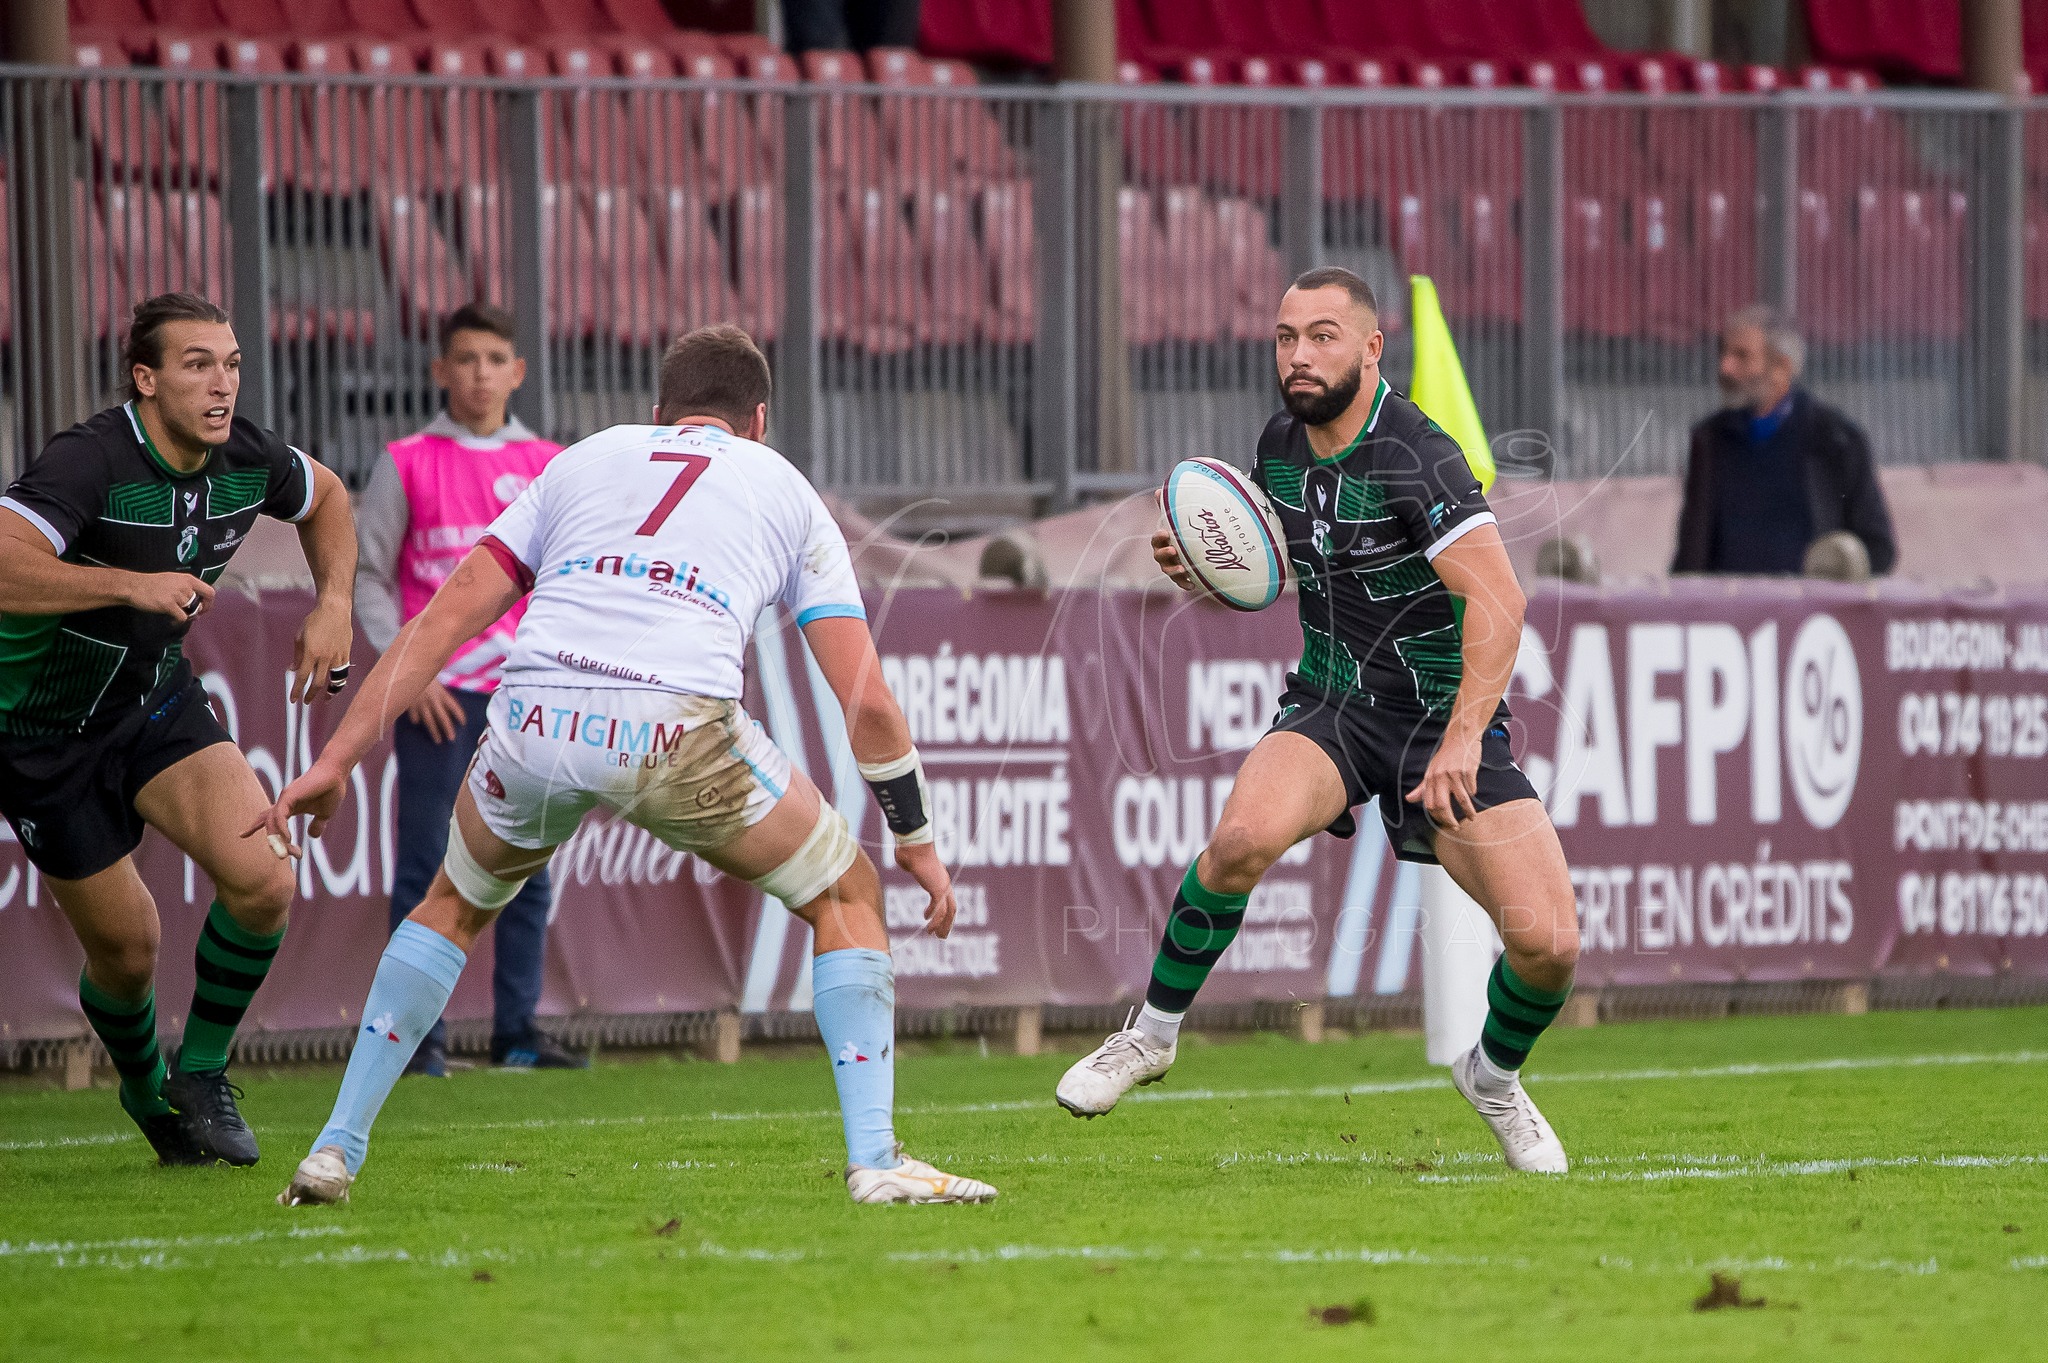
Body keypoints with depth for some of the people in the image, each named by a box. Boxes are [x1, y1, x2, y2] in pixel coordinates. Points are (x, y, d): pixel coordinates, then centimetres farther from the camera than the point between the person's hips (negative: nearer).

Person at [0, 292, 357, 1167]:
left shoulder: (244, 458, -9)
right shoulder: (91, 461, -30)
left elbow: (324, 497, 15)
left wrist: (332, 605, 0)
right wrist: (133, 585, -44)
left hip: (158, 701, 5)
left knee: (262, 880, -16)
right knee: (126, 948, 3)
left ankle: (202, 1071, 8)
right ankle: (146, 1091, 36)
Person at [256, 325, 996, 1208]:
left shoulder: (583, 460, 29)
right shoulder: (785, 492, 25)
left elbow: (444, 618, 22)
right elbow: (865, 700, 17)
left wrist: (337, 758, 22)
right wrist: (916, 841, 28)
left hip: (535, 723, 3)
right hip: (680, 731, -2)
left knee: (456, 904, 32)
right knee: (845, 895, 20)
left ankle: (336, 1150, 26)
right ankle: (874, 1159, 8)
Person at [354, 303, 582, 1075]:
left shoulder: (547, 467, 9)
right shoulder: (407, 466, 0)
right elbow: (366, 574, 1)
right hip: (438, 695, -3)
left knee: (528, 870, 4)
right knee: (426, 869, -4)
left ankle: (518, 1029, 10)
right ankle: (421, 1033, -1)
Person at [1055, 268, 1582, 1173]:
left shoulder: (1414, 455, -20)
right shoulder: (1280, 445, 1)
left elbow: (1499, 599, -29)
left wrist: (1462, 740, -38)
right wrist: (1198, 567, -2)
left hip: (1447, 722, -3)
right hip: (1331, 707, 3)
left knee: (1548, 943, -15)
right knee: (1245, 834, -31)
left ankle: (1494, 1077, 19)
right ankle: (1153, 1034, -10)